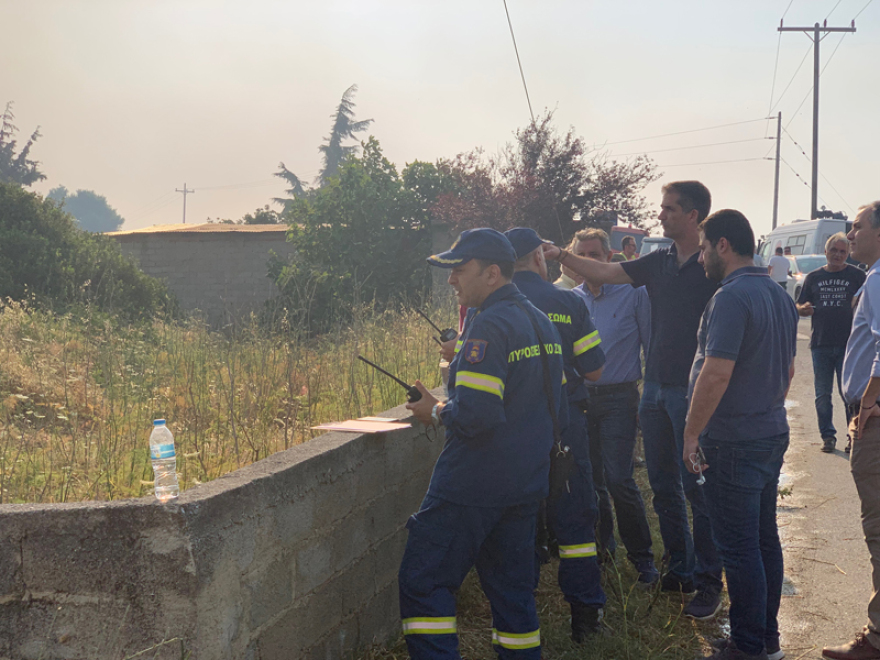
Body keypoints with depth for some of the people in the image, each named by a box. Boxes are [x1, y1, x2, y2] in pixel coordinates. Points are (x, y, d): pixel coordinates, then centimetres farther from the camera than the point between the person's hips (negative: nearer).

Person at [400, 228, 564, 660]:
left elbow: (475, 413, -26)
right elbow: (551, 400, 20)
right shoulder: (540, 321, 13)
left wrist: (437, 412, -7)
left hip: (475, 486, -9)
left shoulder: (489, 325, -17)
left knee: (422, 583, -2)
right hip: (527, 483, 9)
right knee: (512, 586, 15)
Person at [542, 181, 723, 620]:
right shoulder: (659, 262, 11)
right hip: (655, 387, 7)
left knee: (697, 487, -4)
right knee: (664, 484, 12)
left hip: (693, 391, -7)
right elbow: (606, 273, 10)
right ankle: (680, 570, 25)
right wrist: (561, 256, 0)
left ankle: (709, 583, 6)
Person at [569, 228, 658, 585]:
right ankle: (602, 542, 30)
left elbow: (652, 345, -1)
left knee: (619, 480, -12)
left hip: (618, 397, -4)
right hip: (580, 397, 5)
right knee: (590, 476, 11)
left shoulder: (633, 293, -3)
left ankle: (642, 556, 2)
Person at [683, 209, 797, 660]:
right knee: (765, 539, 16)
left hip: (734, 444, -9)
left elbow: (717, 373, -25)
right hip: (772, 434, 9)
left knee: (739, 547, 0)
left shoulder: (732, 297, -19)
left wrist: (692, 434, -17)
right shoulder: (780, 297, 12)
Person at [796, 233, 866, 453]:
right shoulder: (813, 277, 11)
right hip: (821, 344, 3)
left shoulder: (857, 276, 4)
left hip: (848, 344, -3)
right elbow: (800, 308, 13)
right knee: (822, 395, 7)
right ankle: (828, 435, 17)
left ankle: (853, 436, 8)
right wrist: (804, 309, -10)